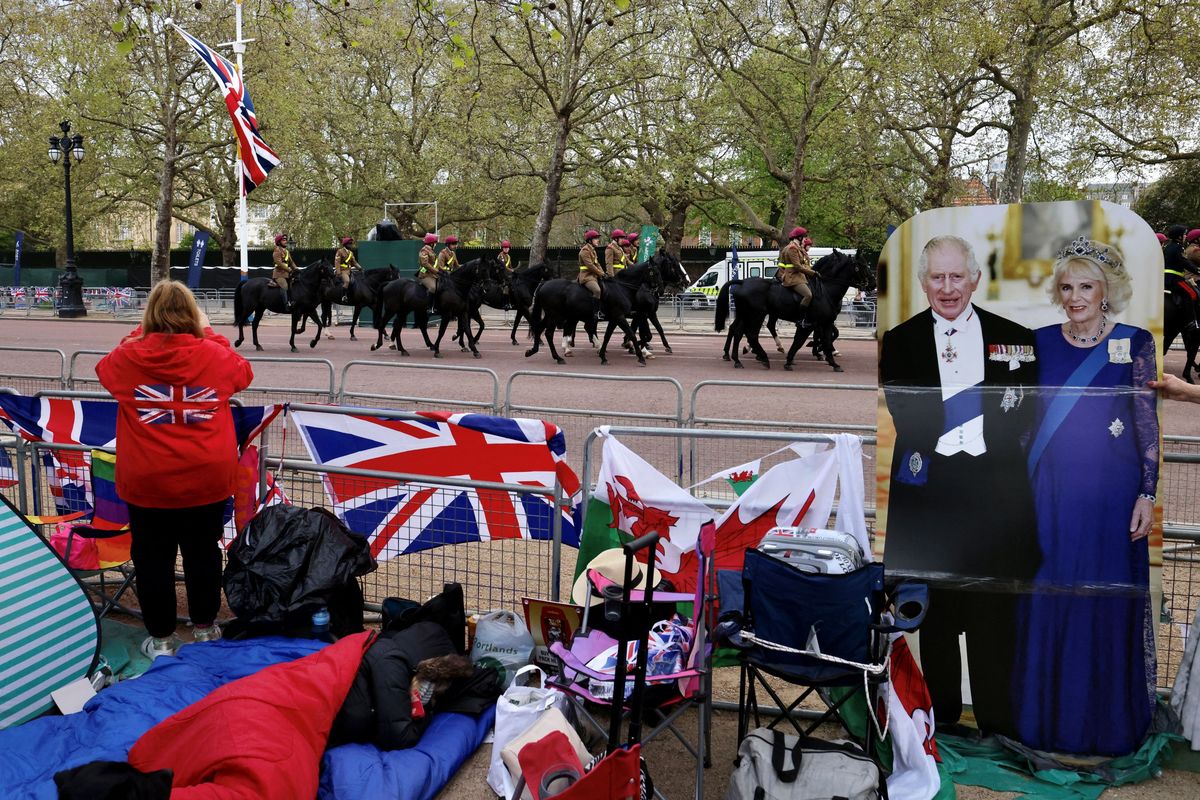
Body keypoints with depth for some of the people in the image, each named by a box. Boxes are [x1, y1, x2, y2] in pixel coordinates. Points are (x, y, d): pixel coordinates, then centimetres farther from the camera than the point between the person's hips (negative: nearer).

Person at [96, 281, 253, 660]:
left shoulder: (129, 357, -7)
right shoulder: (215, 355, -8)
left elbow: (105, 367, 17)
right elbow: (244, 372, 15)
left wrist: (139, 334, 21)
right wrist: (210, 333, 20)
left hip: (146, 482, -1)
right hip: (207, 480, 1)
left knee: (153, 559, 12)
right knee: (203, 553, 16)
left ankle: (161, 638, 22)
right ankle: (205, 627, 31)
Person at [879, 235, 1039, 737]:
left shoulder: (1014, 338, 7)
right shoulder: (899, 342, 6)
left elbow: (1026, 417, 3)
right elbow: (903, 419, -2)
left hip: (995, 496, 0)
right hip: (927, 494, 0)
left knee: (996, 616, 5)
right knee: (935, 616, 10)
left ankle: (998, 726, 17)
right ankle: (941, 717, 25)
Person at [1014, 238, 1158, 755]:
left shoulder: (1134, 342, -2)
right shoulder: (1042, 341, 5)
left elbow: (1148, 423, -2)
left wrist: (1147, 494, -8)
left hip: (1110, 493, -2)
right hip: (1050, 492, 2)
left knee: (1108, 605, 5)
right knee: (1049, 602, 7)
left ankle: (1108, 721, 21)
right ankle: (1050, 716, 22)